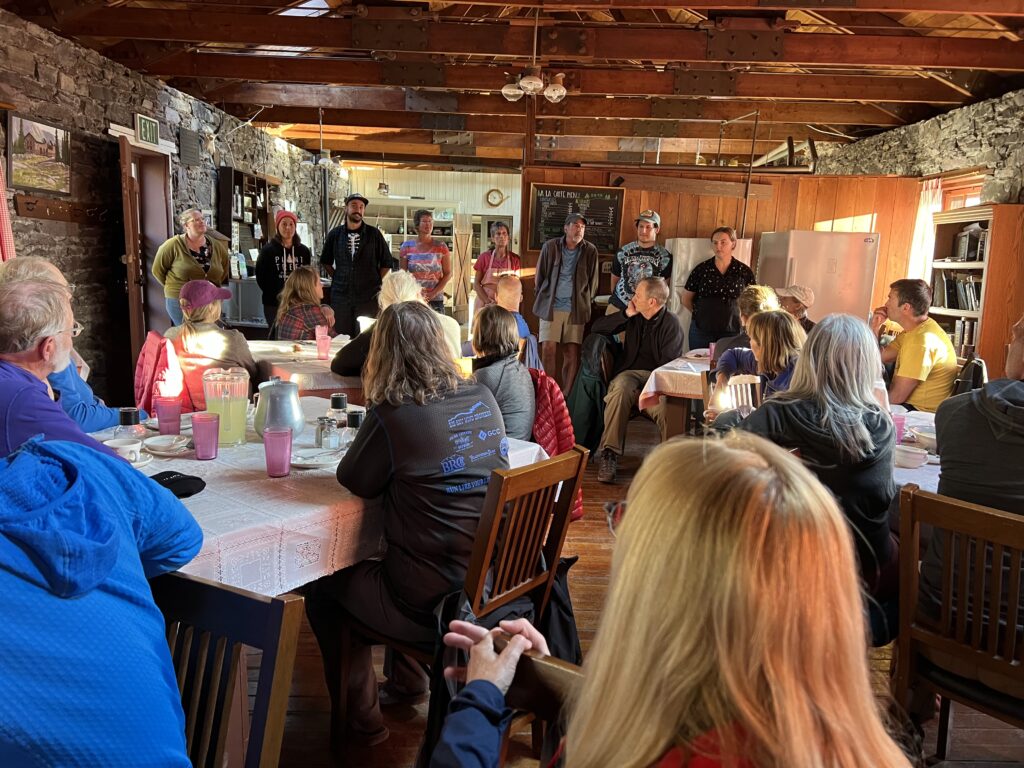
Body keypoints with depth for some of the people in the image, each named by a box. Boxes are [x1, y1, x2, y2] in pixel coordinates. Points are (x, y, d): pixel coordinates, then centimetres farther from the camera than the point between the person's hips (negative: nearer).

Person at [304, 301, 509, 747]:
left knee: (323, 586, 20)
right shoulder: (483, 399, -1)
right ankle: (408, 677, 45)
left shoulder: (392, 414, -19)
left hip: (432, 605, -7)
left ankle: (361, 717, 30)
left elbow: (355, 481, -3)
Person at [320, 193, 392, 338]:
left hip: (369, 297, -2)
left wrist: (377, 283, 2)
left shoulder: (374, 234, 2)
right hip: (341, 295, 2)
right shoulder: (335, 234, 8)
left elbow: (386, 262, 8)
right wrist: (337, 278, 10)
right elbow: (325, 261, 20)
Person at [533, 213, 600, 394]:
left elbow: (593, 281, 10)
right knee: (548, 349, -6)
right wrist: (543, 300, 10)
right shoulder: (550, 246, 1)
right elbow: (540, 275, 9)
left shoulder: (590, 251, 2)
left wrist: (584, 303, 10)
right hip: (550, 307, 0)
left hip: (576, 309, 1)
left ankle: (566, 394, 7)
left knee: (572, 352, -1)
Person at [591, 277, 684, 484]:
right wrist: (626, 314, 2)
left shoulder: (671, 324, 0)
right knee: (620, 389, -35)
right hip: (630, 373, 3)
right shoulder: (634, 317, 15)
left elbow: (669, 365, -6)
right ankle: (609, 455, -36)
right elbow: (597, 327, 14)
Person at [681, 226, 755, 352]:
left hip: (732, 332, -1)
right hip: (702, 331, 1)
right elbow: (686, 299, 9)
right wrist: (701, 313, 5)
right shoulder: (701, 269, 3)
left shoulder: (744, 271, 2)